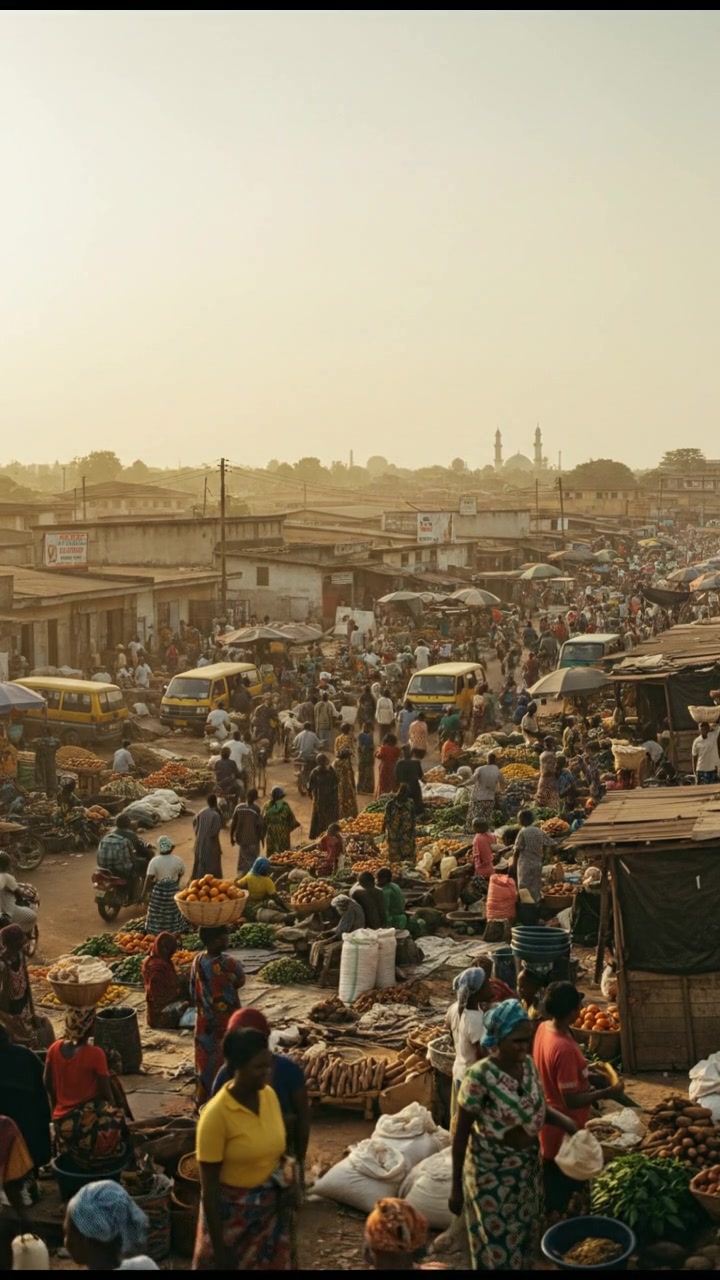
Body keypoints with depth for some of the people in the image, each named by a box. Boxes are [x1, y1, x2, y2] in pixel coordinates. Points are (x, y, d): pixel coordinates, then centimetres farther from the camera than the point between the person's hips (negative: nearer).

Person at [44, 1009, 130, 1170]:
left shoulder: (55, 1048, -6)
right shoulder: (95, 1054, -20)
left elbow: (47, 1086, 6)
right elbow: (106, 1095, -14)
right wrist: (114, 1114, 5)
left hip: (61, 1122, 6)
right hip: (88, 1123, -5)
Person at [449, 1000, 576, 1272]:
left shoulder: (528, 1064, -6)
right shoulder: (480, 1076, -26)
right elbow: (461, 1135, -17)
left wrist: (562, 1120, -8)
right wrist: (456, 1187, -13)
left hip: (529, 1166, 6)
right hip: (492, 1172, -6)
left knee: (525, 1236, 22)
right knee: (498, 1243, 8)